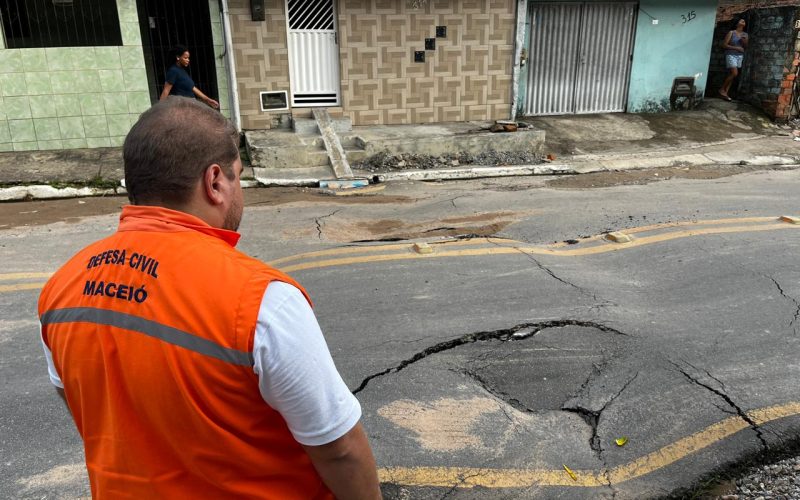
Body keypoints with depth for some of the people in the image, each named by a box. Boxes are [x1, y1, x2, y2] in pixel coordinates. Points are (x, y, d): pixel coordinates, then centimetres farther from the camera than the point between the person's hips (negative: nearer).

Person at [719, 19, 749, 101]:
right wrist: (736, 48, -14)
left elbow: (746, 47, 14)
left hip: (740, 56, 5)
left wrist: (744, 42, -7)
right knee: (734, 73, -19)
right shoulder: (731, 33, -2)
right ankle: (722, 89, -5)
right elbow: (724, 45, -7)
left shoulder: (745, 35, 11)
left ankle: (725, 92, 1)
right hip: (731, 55, -5)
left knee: (731, 74, 1)